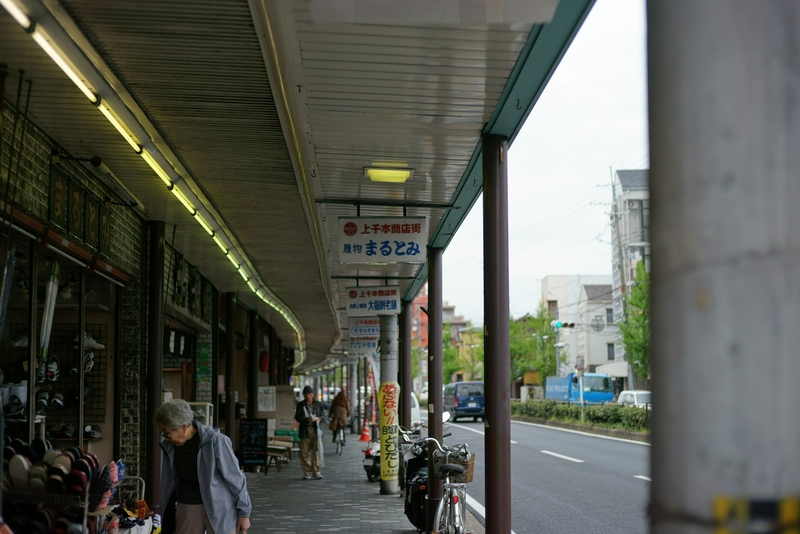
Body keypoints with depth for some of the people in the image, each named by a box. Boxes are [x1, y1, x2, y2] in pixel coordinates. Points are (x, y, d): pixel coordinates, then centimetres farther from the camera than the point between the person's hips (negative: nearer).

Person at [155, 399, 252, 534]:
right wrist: (167, 515, 18)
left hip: (218, 508, -5)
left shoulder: (215, 441, -16)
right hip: (186, 509, 5)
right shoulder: (169, 446, 1)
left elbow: (235, 478, -10)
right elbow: (170, 482, 14)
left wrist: (244, 513, -7)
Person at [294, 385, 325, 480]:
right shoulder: (300, 405, 5)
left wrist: (319, 418, -9)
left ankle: (316, 471, 3)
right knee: (305, 452, 0)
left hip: (316, 430, 0)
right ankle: (307, 472, 8)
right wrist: (307, 419, -18)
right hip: (305, 430, 0)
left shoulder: (318, 404, 8)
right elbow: (297, 417, 0)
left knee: (316, 450, -3)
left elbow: (323, 414, 14)